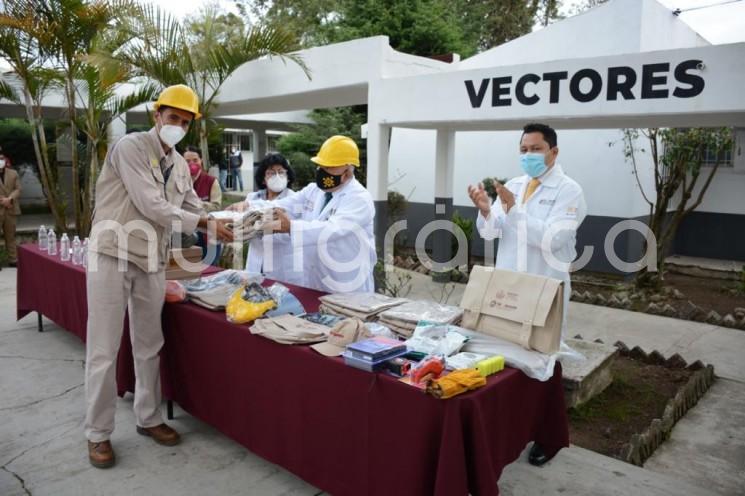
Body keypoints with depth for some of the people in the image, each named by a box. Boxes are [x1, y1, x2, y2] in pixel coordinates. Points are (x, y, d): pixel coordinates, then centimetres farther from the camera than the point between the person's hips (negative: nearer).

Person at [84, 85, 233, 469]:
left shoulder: (180, 165, 12)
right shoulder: (130, 147, -11)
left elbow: (194, 208, 14)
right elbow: (150, 205, -19)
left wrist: (225, 224, -3)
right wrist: (204, 224, -18)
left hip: (151, 261, 7)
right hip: (112, 255, -6)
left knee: (149, 344, 13)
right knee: (104, 349, 1)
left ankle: (148, 418, 28)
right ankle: (98, 433, 15)